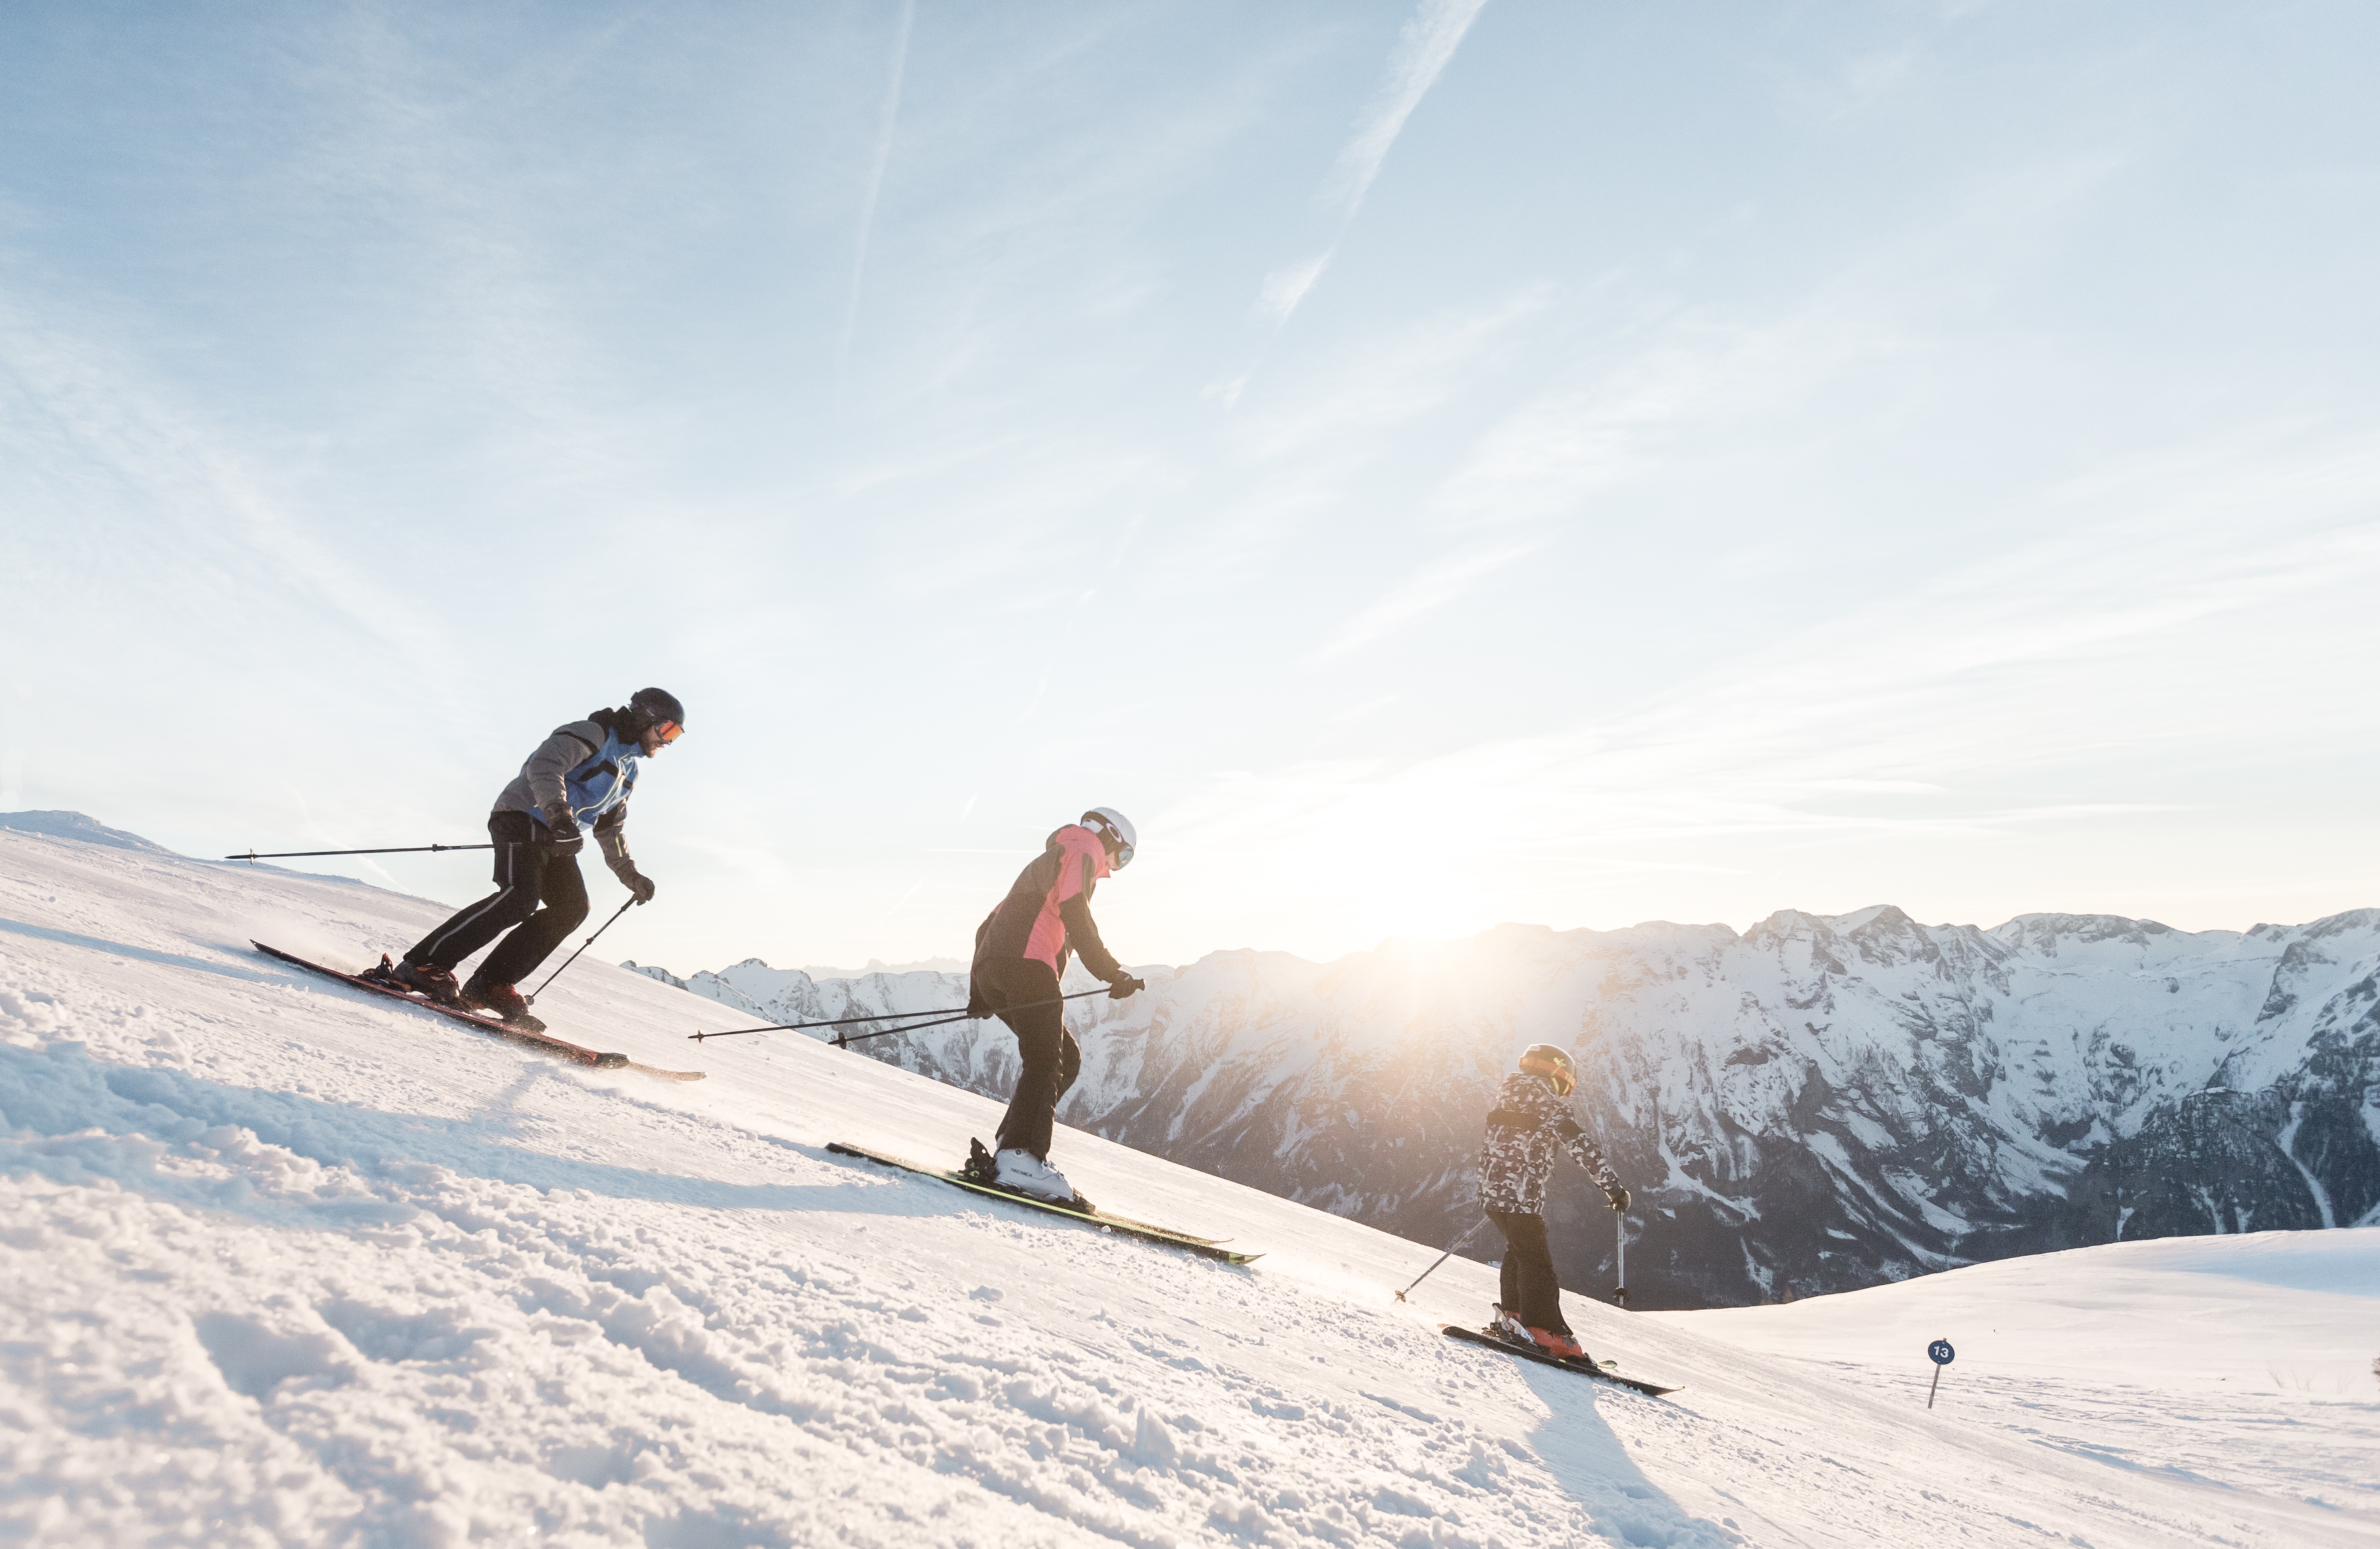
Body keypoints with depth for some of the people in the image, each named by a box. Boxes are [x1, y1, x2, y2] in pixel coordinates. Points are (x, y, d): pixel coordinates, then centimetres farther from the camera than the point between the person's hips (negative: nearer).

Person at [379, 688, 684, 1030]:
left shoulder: (628, 771, 22)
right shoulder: (592, 734, -6)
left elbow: (611, 828, 31)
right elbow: (544, 764, -23)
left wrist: (630, 875, 28)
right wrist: (560, 813, -36)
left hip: (556, 836, 9)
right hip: (524, 817, -9)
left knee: (572, 907, -10)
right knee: (520, 898, -27)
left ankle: (492, 985, -12)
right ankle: (424, 965, -24)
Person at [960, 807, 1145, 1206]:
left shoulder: (1045, 865, 38)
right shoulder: (1083, 849, 10)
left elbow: (989, 926, 35)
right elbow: (1073, 911, -11)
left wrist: (979, 991, 31)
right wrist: (1111, 972, -15)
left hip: (990, 970, 9)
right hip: (1027, 963, -9)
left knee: (1066, 1058, 9)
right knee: (1046, 1063, -16)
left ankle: (1011, 1151, -2)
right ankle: (1020, 1159, -30)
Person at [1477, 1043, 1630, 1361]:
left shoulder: (1509, 1094, 19)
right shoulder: (1549, 1103, -5)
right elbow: (1579, 1145, -13)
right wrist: (1613, 1186, -11)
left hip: (1491, 1189, 8)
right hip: (1522, 1193, -8)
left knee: (1518, 1249, 23)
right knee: (1536, 1260, -6)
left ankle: (1512, 1315, 26)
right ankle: (1542, 1331, -13)